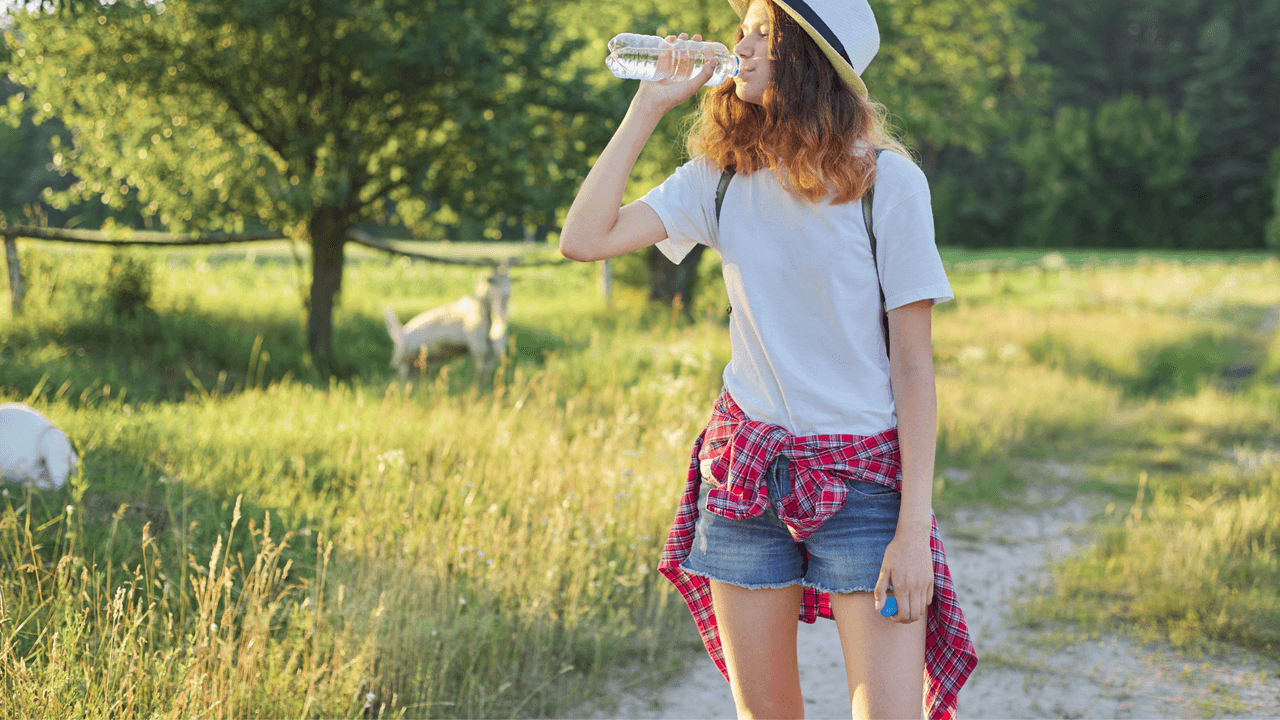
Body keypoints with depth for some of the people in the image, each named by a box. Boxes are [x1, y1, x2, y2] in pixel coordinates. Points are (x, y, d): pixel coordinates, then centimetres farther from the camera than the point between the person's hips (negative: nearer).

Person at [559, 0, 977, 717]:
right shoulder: (722, 179, 3)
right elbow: (585, 238, -8)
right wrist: (649, 105, -5)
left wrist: (914, 528, -13)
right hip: (745, 475, 3)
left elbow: (914, 366, -8)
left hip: (865, 477, -3)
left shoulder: (887, 181, -8)